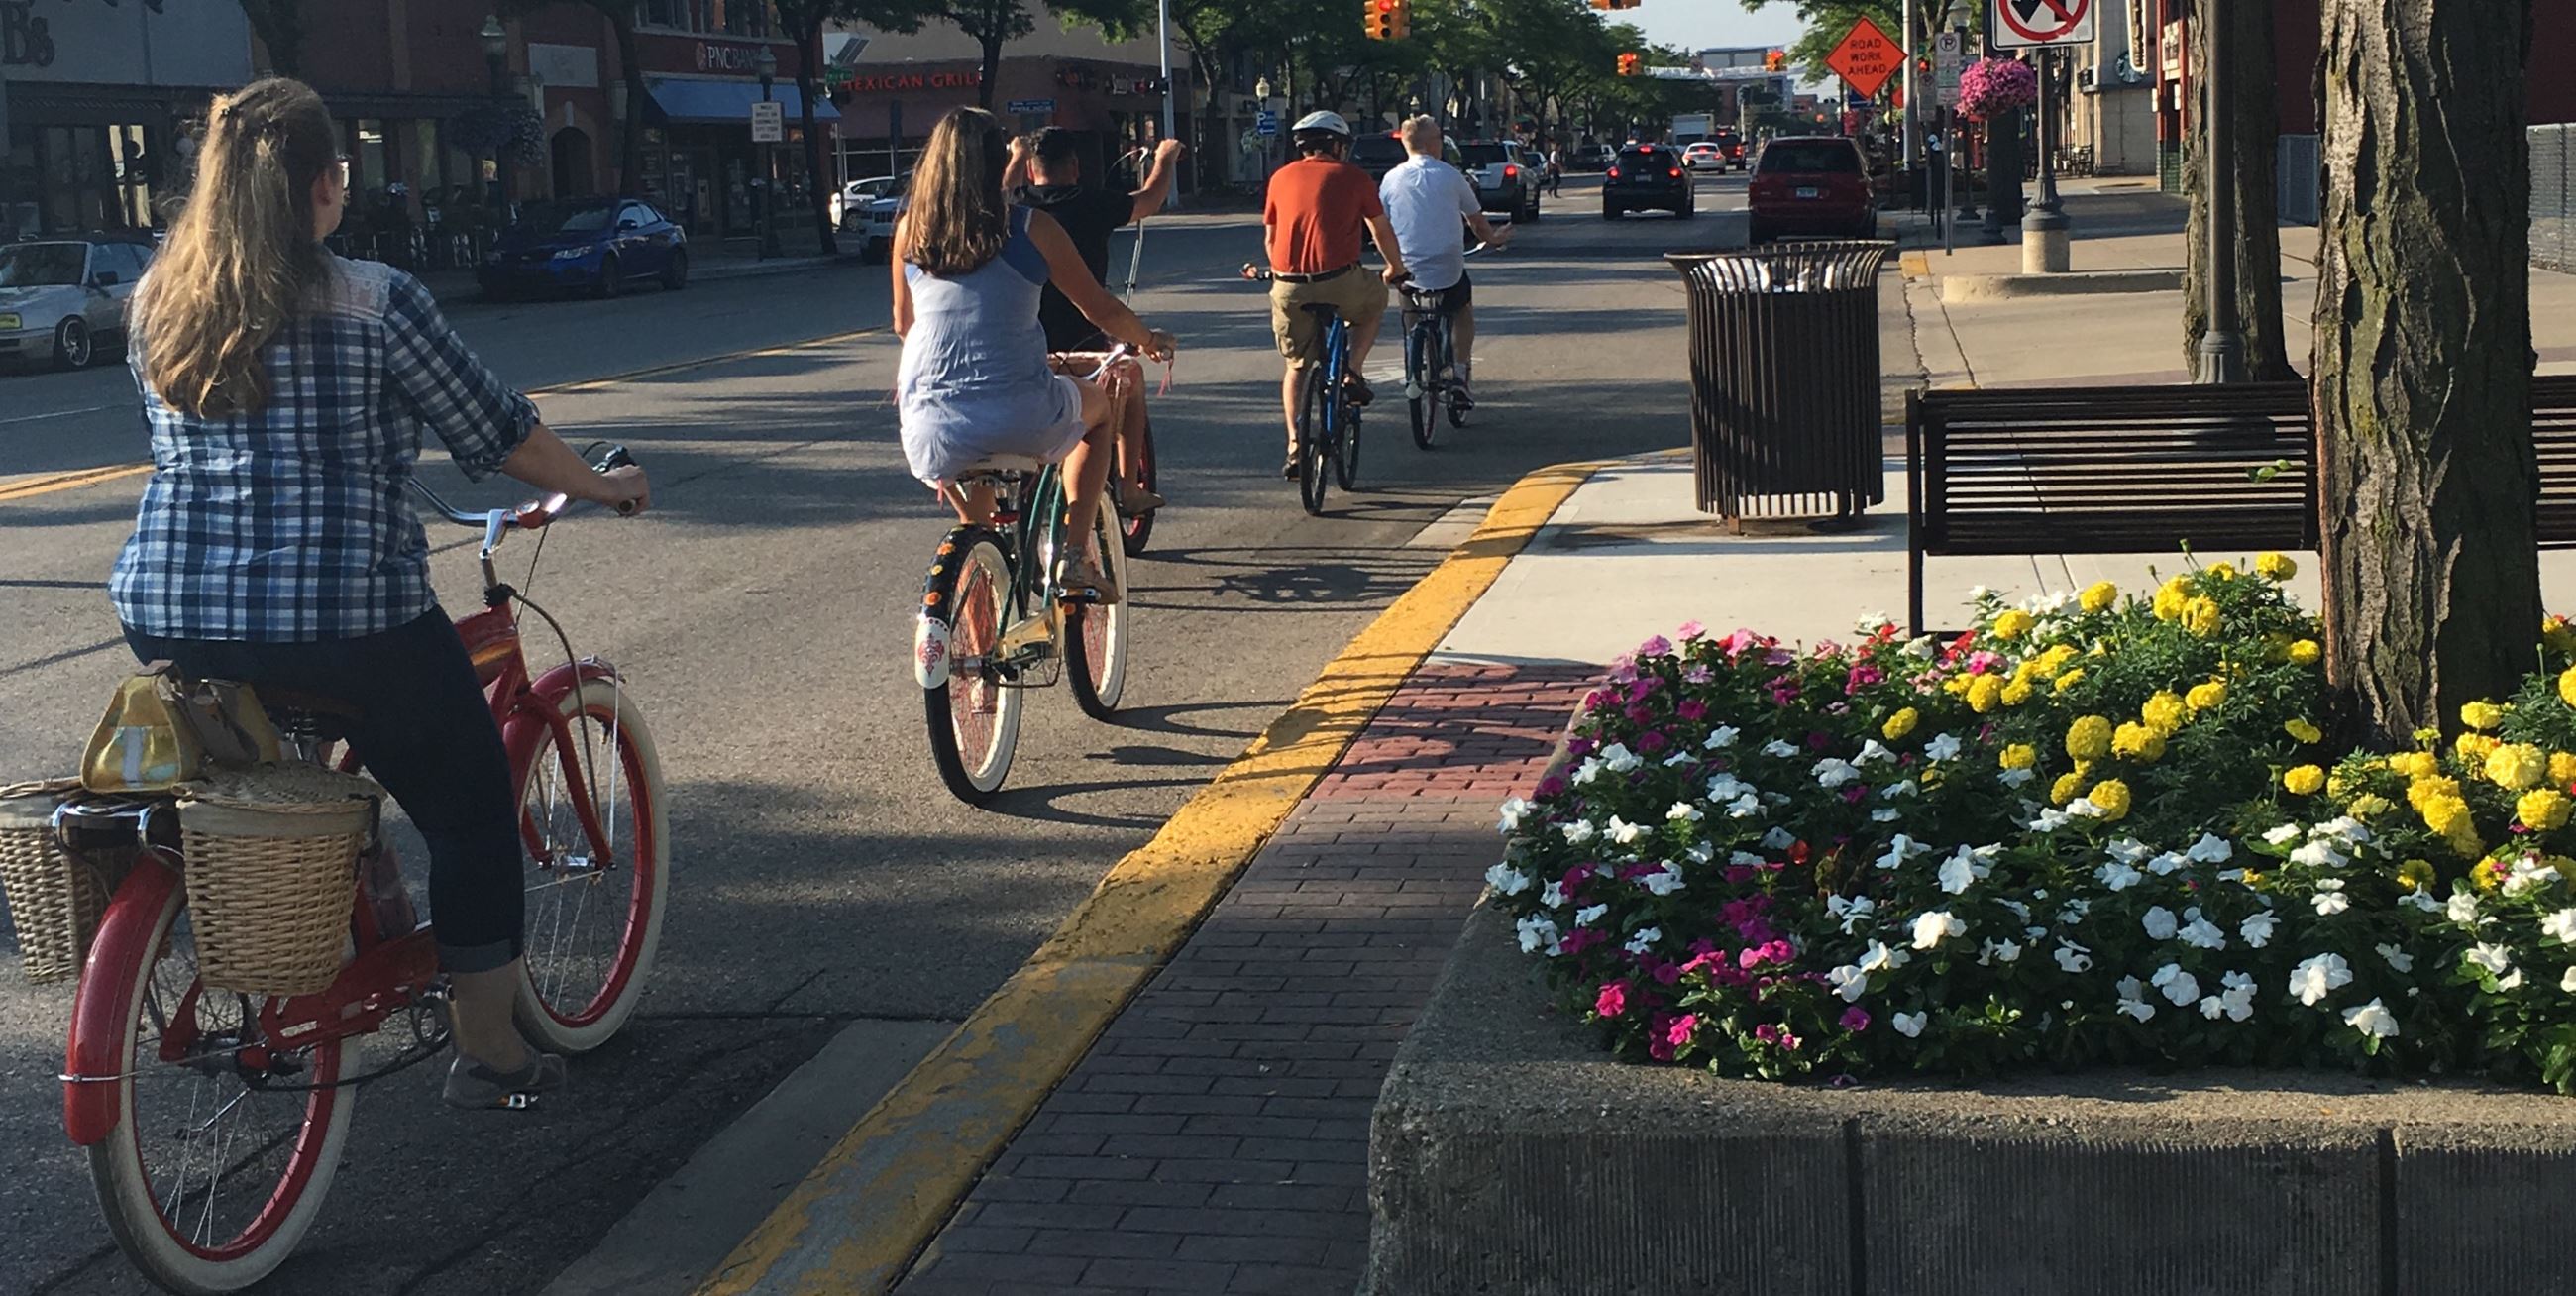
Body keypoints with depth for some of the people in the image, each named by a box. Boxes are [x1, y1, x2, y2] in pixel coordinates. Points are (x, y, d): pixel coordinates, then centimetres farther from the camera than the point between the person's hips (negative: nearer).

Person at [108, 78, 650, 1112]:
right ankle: (486, 1049, 18)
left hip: (166, 618, 6)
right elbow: (498, 435, -3)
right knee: (471, 806, 12)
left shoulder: (155, 304, 6)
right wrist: (604, 487, 15)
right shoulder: (371, 304, -10)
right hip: (339, 618, -6)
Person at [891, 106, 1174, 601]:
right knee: (1100, 402, 30)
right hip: (1022, 420, -3)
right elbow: (1101, 310, 6)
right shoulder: (1031, 227, -2)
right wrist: (1150, 341, 27)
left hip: (933, 433, 3)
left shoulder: (910, 231, 5)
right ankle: (1075, 552, 17)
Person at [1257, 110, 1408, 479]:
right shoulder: (1352, 177, 5)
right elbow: (1381, 230, 13)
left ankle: (1294, 446, 9)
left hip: (1289, 288, 3)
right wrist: (1396, 269, 30)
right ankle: (1352, 372, 13)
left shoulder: (1281, 178, 13)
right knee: (1375, 301, 31)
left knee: (1296, 365, 19)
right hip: (1339, 282, -3)